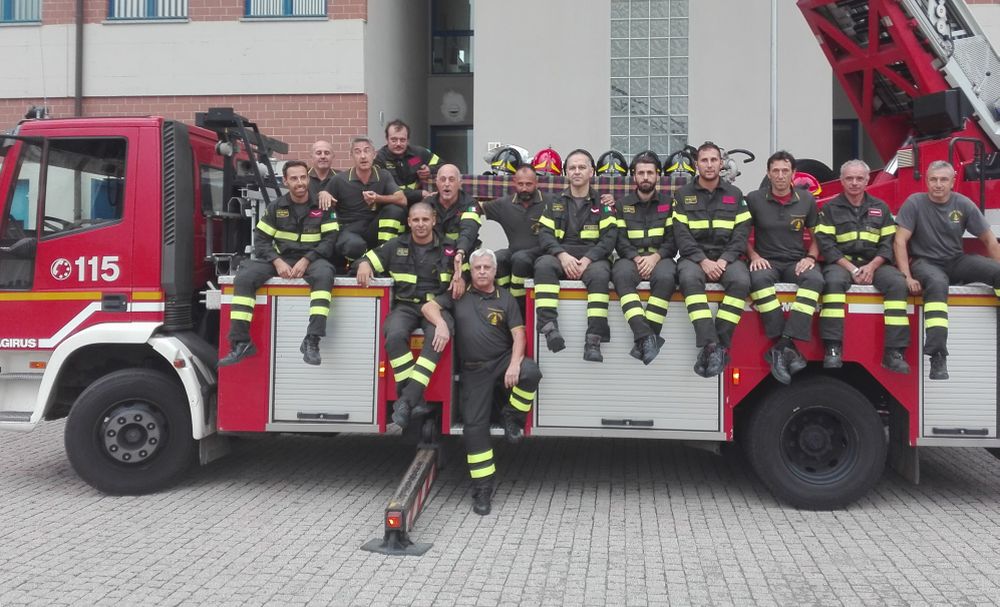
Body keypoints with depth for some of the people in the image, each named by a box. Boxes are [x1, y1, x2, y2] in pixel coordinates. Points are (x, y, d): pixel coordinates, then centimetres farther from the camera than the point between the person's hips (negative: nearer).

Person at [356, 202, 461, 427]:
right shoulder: (396, 246, 13)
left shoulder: (448, 249, 9)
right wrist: (364, 264, -8)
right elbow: (369, 258, 15)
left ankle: (406, 400, -34)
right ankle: (415, 399, -26)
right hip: (405, 306, 1)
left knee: (437, 337, -35)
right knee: (395, 335, -33)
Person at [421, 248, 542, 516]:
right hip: (473, 371, 1)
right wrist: (441, 323, -21)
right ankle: (482, 488, 5)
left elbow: (518, 334, -4)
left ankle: (511, 417, -5)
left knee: (530, 372, -33)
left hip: (503, 361, -1)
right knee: (474, 426, -4)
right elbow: (429, 307, 2)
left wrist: (514, 364, -21)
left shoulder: (505, 299, 4)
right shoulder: (459, 295, 9)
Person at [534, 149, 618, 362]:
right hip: (561, 256, 1)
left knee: (600, 273, -35)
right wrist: (562, 255, -15)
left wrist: (587, 259, -16)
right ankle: (549, 325, -41)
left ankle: (594, 340, -39)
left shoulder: (602, 203, 13)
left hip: (592, 258, -1)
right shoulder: (555, 203, 17)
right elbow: (544, 234, 5)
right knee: (543, 265, -32)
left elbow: (609, 237, 1)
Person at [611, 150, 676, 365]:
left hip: (660, 257, 0)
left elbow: (673, 241, 6)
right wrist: (636, 258, -12)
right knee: (621, 275, -36)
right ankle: (647, 338, -48)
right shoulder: (622, 205, 15)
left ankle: (643, 341, -36)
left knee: (665, 277, -37)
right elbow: (620, 241, 7)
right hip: (630, 258, 0)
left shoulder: (668, 204, 13)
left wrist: (655, 257, -13)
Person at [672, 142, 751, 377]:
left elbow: (741, 234, 3)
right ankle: (711, 345, -39)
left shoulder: (735, 195, 12)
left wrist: (724, 260, -13)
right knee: (689, 278, -35)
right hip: (694, 256, -1)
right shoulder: (682, 195, 8)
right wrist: (703, 261, -15)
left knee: (741, 281, -31)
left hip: (727, 257, 1)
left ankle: (719, 346, -27)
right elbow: (681, 235, -2)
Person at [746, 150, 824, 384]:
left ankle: (782, 347, -37)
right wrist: (754, 256, -9)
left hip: (796, 263, 2)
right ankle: (788, 348, -36)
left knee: (815, 279, -33)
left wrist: (810, 257, -4)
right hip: (766, 261, -1)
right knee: (759, 278, -37)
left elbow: (816, 236, 16)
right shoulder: (754, 199, 3)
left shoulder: (807, 200, 9)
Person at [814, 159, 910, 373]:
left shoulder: (880, 208, 14)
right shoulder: (830, 208, 7)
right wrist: (851, 268, -14)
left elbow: (888, 243, 7)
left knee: (898, 283, -26)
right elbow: (825, 243, -4)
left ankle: (894, 351, -25)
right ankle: (833, 348, -36)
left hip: (874, 263, 2)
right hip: (841, 263, -2)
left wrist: (872, 266, -11)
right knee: (833, 281, -35)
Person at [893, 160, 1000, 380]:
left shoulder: (963, 204, 2)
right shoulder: (915, 202, -6)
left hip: (956, 261, 4)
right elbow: (899, 241, -10)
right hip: (925, 262, -4)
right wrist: (907, 277, -19)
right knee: (937, 283, -38)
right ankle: (937, 357, -44)